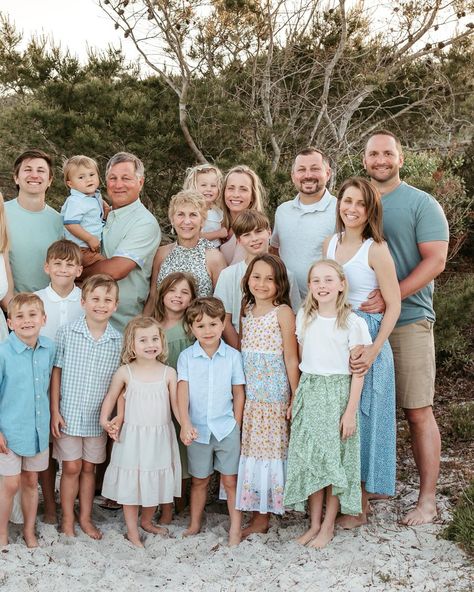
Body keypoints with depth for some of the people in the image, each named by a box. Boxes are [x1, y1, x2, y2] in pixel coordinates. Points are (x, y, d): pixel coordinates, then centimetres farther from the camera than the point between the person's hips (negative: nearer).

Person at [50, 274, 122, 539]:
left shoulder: (119, 341, -4)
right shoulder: (66, 333, -8)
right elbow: (56, 374, -4)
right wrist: (55, 412, -6)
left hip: (99, 418, 2)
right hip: (69, 415, -1)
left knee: (89, 468, 14)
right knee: (72, 467, 6)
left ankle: (86, 518, 29)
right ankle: (68, 520, 22)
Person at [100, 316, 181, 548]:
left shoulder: (168, 373, -5)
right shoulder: (125, 372, -6)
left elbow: (177, 403, -5)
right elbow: (111, 397, 8)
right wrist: (105, 420, -3)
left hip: (160, 437, 2)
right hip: (132, 436, -1)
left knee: (156, 481, 15)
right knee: (130, 483, 6)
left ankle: (146, 520, 40)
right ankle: (132, 531, 23)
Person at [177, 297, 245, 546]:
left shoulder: (232, 356, -3)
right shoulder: (186, 357, -3)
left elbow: (238, 393, 2)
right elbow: (183, 391, -10)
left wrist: (236, 424, 1)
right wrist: (185, 423, -20)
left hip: (226, 428, -1)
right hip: (198, 429, 1)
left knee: (230, 480, 4)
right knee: (199, 480, 15)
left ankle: (235, 527, 16)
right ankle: (194, 525, 29)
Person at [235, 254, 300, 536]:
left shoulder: (283, 312, -8)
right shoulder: (247, 310, 10)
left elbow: (291, 359, -9)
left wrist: (295, 398, -10)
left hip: (274, 396, -6)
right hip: (250, 395, 6)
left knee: (271, 448, 0)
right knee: (251, 448, 9)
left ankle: (262, 515, 12)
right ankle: (259, 516, 20)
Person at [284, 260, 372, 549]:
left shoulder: (352, 322, -8)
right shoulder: (304, 317, 6)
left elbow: (357, 372, -8)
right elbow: (302, 360, 12)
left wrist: (351, 411, -11)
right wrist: (296, 398, 9)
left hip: (338, 394, -4)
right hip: (309, 393, 4)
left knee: (335, 459, 3)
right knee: (309, 458, 7)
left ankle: (328, 526, 17)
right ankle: (314, 523, 21)